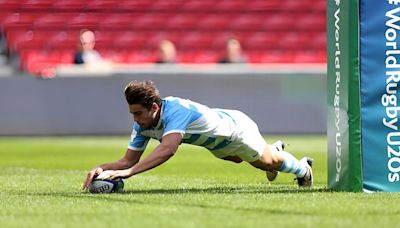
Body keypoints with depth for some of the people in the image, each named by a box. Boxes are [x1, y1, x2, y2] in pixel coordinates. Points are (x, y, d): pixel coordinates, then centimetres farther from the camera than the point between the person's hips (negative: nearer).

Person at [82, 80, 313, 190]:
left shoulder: (175, 110, -47)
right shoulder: (142, 123, -25)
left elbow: (167, 150, -62)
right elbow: (129, 160, -21)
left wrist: (129, 172, -69)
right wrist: (102, 168, -42)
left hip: (236, 126, -7)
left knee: (268, 162, 21)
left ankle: (303, 169, 52)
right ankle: (276, 148, 69)